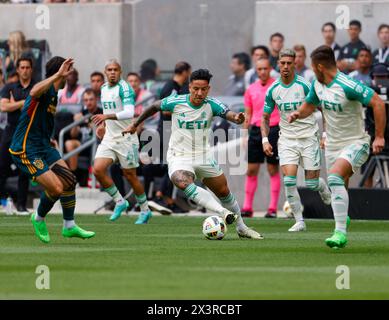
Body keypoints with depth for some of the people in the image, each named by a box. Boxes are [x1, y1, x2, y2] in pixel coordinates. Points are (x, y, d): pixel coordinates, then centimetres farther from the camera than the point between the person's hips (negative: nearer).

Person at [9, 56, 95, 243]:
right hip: (26, 150, -10)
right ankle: (39, 219, 13)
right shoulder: (45, 89, -16)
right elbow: (34, 92, -45)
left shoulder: (54, 93, 15)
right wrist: (59, 74, -46)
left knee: (69, 181, 5)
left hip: (43, 147, 10)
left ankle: (69, 227, 20)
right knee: (56, 188, -16)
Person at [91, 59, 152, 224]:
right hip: (109, 138, 7)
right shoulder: (104, 88, 11)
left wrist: (107, 116, -36)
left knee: (130, 175, 2)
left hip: (126, 138, -7)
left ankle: (145, 210, 20)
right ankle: (120, 202, 6)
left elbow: (129, 112, -29)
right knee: (98, 170, -10)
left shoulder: (124, 88, -14)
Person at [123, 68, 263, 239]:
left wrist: (237, 118, -50)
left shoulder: (212, 105, -10)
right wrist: (135, 125, 13)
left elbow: (228, 114, -27)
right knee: (183, 183, -34)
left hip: (204, 157, 3)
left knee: (224, 192, 9)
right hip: (179, 157, -3)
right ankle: (223, 212, -43)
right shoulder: (175, 102, -11)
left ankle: (241, 228, 30)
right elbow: (154, 107, 7)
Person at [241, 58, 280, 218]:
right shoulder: (251, 89, 11)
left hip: (273, 130, -4)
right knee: (251, 170, 2)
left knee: (273, 170, -1)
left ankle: (273, 208, 1)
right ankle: (247, 207, 6)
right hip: (255, 130, 4)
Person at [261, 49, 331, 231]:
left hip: (308, 137, -3)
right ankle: (299, 221, -5)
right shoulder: (273, 90, 1)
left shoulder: (305, 86, -11)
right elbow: (265, 117, 12)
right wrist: (265, 140, -1)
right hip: (287, 139, 3)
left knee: (311, 183, -1)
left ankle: (324, 188, 37)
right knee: (288, 180, -14)